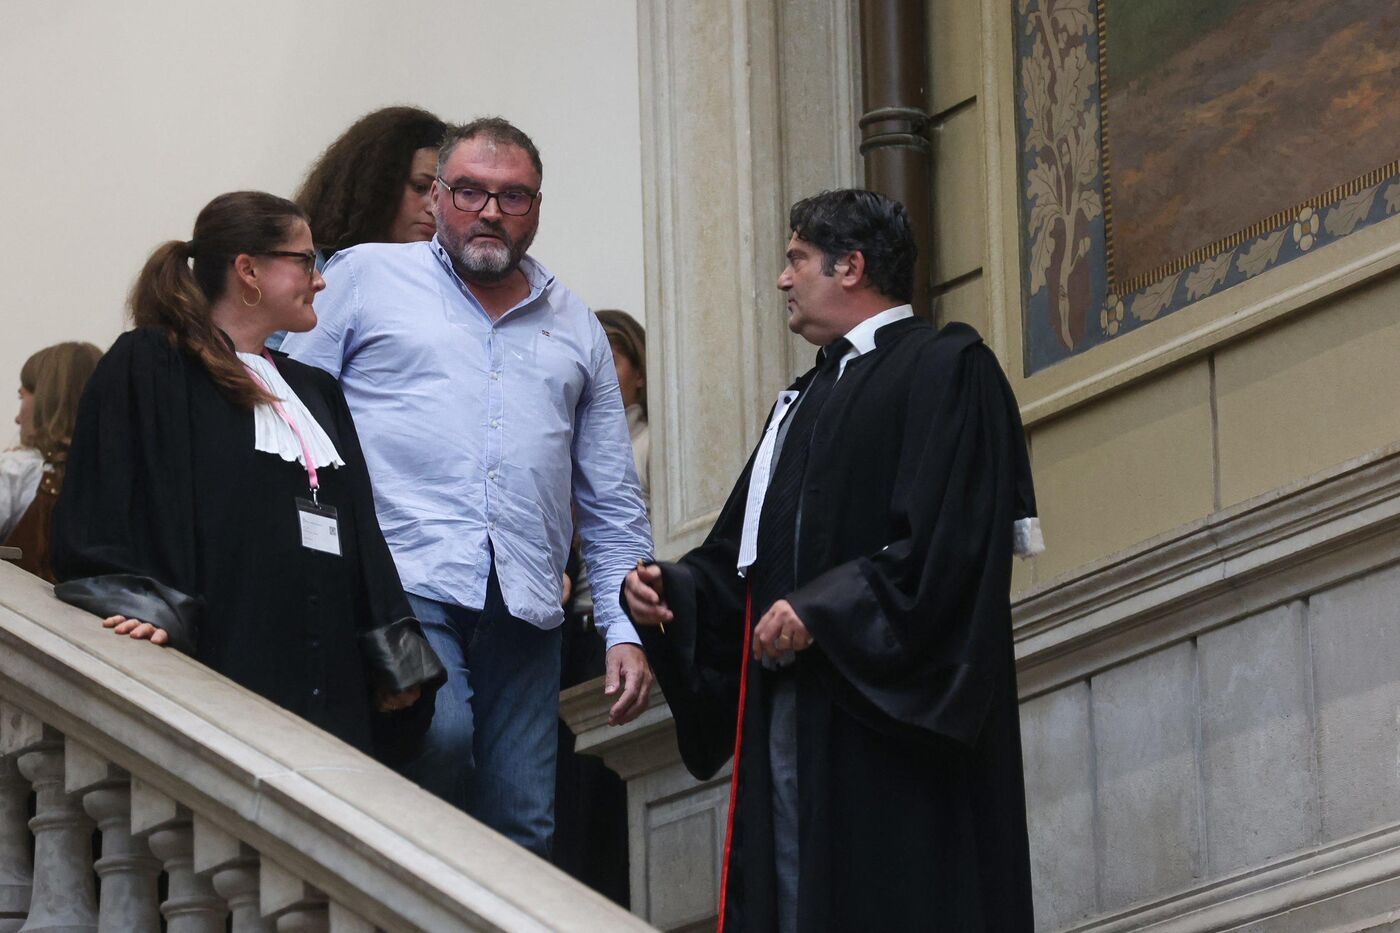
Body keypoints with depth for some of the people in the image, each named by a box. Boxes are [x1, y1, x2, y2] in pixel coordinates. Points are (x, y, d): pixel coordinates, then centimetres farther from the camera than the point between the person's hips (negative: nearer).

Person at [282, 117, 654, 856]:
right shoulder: (363, 279, 11)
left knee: (523, 834, -2)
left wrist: (626, 628, 12)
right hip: (402, 583, -4)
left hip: (522, 609, 4)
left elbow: (612, 505, 22)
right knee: (440, 731, -30)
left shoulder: (574, 329, 21)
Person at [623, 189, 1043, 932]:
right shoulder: (805, 400, 23)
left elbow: (947, 544, -16)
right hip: (789, 717, 8)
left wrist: (820, 612, -17)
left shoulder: (946, 370, -5)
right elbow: (743, 553, 22)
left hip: (886, 720, -8)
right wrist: (670, 588, 2)